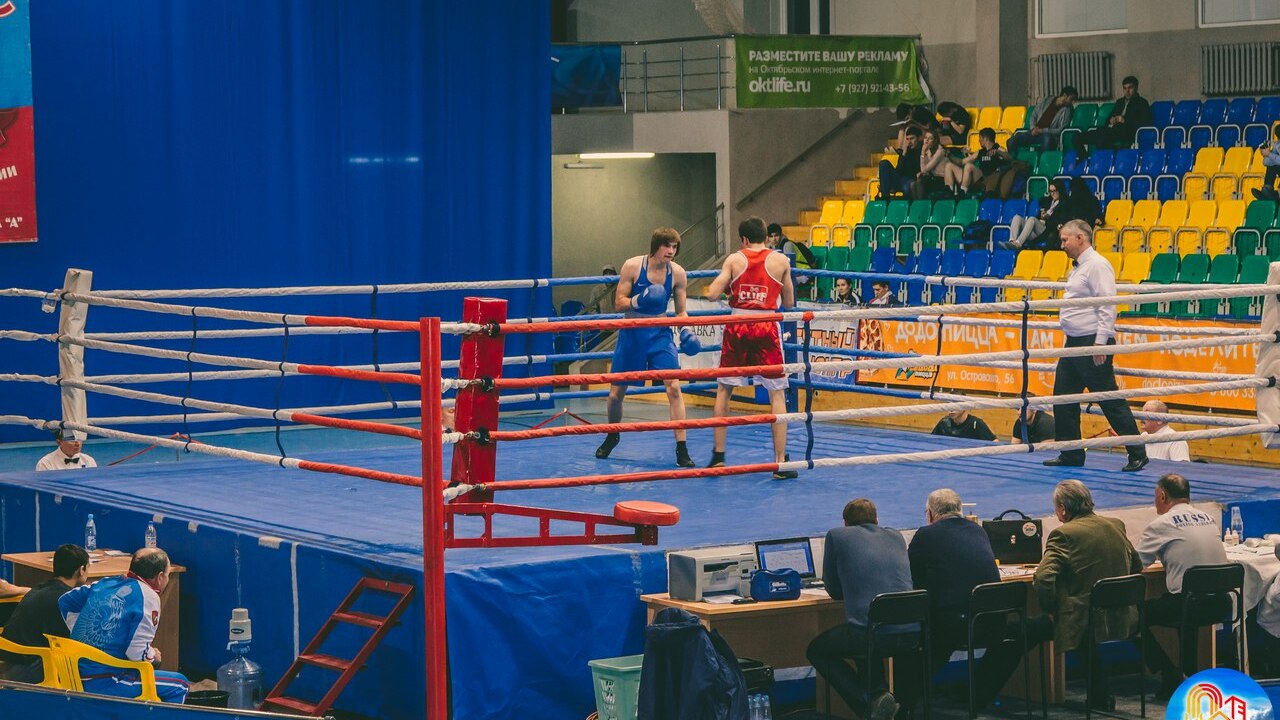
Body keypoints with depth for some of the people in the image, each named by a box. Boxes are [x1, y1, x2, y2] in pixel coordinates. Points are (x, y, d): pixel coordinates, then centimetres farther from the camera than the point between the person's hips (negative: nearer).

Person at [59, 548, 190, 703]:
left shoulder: (106, 583, 12)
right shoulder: (148, 597, -11)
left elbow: (65, 600, 23)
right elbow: (138, 652, -17)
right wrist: (153, 655, 5)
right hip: (104, 684, -8)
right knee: (178, 684, 0)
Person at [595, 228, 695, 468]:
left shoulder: (677, 273, -6)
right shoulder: (632, 266, -13)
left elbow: (680, 310, 3)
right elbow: (619, 304, -10)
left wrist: (686, 331, -16)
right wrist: (639, 301, -29)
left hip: (660, 333, 1)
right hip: (632, 332, -1)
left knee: (674, 387, -14)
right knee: (616, 393, 7)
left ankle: (682, 450, -11)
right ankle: (612, 436, 36)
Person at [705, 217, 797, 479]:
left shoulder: (734, 259, 2)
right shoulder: (780, 261, 2)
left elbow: (712, 294, -5)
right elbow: (789, 303, 6)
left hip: (737, 327, 1)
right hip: (766, 329, -1)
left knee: (723, 390, 16)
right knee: (777, 394, 6)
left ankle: (718, 456, 16)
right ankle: (780, 462, 1)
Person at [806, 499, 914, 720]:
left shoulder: (837, 536, 9)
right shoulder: (896, 536, 21)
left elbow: (834, 591, 15)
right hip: (909, 632, 6)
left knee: (816, 651, 22)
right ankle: (877, 692, 16)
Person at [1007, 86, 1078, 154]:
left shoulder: (1066, 110, 1)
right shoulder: (1046, 101, 12)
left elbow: (1061, 130, -7)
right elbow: (1034, 115, 18)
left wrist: (1042, 130, -13)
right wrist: (1033, 128, -1)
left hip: (1048, 135, -4)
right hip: (1035, 133, 4)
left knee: (1047, 138, -42)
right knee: (1012, 141, -19)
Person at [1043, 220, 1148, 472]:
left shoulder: (1097, 265, -13)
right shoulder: (1078, 268, 17)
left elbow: (1107, 307, -20)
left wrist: (1100, 342, -24)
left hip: (1092, 343, -10)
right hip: (1074, 343, 10)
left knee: (1110, 401, -7)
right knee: (1063, 399, 10)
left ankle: (1137, 454, -1)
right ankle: (1071, 455, 17)